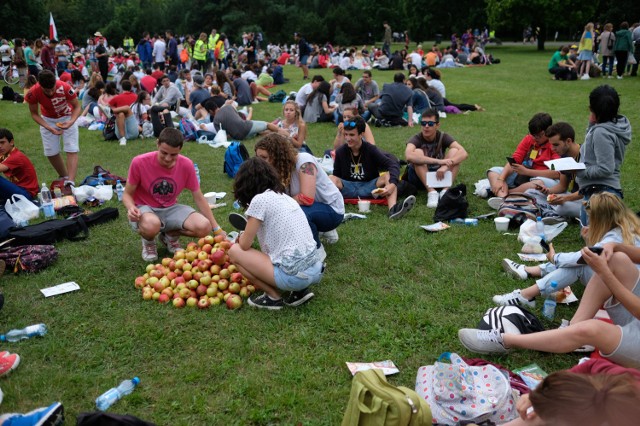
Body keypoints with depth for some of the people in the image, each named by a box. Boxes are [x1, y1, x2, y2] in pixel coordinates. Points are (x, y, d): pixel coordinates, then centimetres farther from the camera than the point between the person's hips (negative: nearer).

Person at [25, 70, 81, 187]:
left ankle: (70, 182, -20)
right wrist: (49, 128, -27)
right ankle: (64, 177, 21)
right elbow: (34, 114, -13)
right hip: (48, 120, 2)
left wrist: (71, 122, -36)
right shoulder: (33, 93, -28)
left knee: (72, 150, -14)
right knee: (51, 153, 2)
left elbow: (77, 107, -18)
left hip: (67, 117, -2)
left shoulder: (65, 88, -33)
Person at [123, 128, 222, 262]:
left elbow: (198, 198, -3)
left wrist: (217, 229, -4)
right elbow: (127, 194, -7)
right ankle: (148, 242, 0)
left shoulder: (186, 165, -13)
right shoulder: (139, 162, -19)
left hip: (171, 209, 3)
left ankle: (170, 236, 9)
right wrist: (131, 208, -32)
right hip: (145, 209, -3)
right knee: (151, 225, -41)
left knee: (204, 227, -24)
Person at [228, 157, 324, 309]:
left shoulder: (259, 199, -7)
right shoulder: (285, 197, 15)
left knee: (234, 252, 7)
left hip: (295, 276, -7)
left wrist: (241, 237, 22)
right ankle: (300, 291, 15)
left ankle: (273, 296, 6)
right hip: (316, 270, 8)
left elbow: (245, 245, -1)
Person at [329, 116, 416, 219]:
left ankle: (393, 209, -53)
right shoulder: (340, 152, 1)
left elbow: (393, 165, -17)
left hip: (369, 187, -1)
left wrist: (392, 184, -36)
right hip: (348, 187, 1)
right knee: (330, 179, -26)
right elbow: (336, 175, 4)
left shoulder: (371, 150, -5)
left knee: (388, 176, -27)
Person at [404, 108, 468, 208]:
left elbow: (464, 153, -25)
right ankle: (431, 192, -32)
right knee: (418, 152, -29)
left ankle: (445, 190, -30)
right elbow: (409, 156, -41)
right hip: (419, 177, -2)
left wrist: (446, 166, -42)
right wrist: (439, 161, -45)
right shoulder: (417, 139, -17)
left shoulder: (443, 137, -10)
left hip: (440, 175, 2)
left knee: (454, 151, -21)